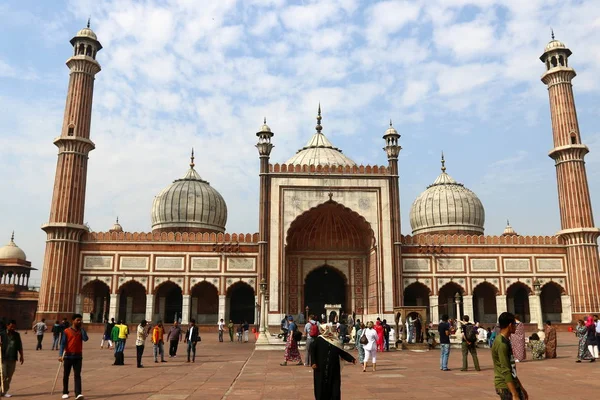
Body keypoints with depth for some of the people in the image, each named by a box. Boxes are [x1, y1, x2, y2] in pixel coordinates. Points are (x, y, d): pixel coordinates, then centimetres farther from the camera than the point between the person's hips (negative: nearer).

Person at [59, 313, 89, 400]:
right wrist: (60, 355, -16)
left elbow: (85, 339, -14)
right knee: (66, 375, 10)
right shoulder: (67, 331, -2)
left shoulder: (81, 331, 3)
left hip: (78, 356, 1)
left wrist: (81, 328, -11)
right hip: (68, 356, 0)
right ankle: (65, 392, 25)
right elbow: (63, 343, -6)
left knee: (77, 375, -6)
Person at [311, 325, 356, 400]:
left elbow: (343, 353, 5)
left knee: (334, 387, 2)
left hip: (334, 369, 2)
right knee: (321, 386, 4)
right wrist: (313, 362, -11)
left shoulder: (336, 342, 6)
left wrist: (352, 359, -6)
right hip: (321, 369, -2)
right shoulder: (319, 339, -2)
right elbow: (312, 351, -2)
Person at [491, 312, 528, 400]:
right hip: (506, 387, -9)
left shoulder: (506, 341, 12)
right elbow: (505, 371, -23)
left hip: (513, 384, 9)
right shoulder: (501, 343, -19)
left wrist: (521, 388, 23)